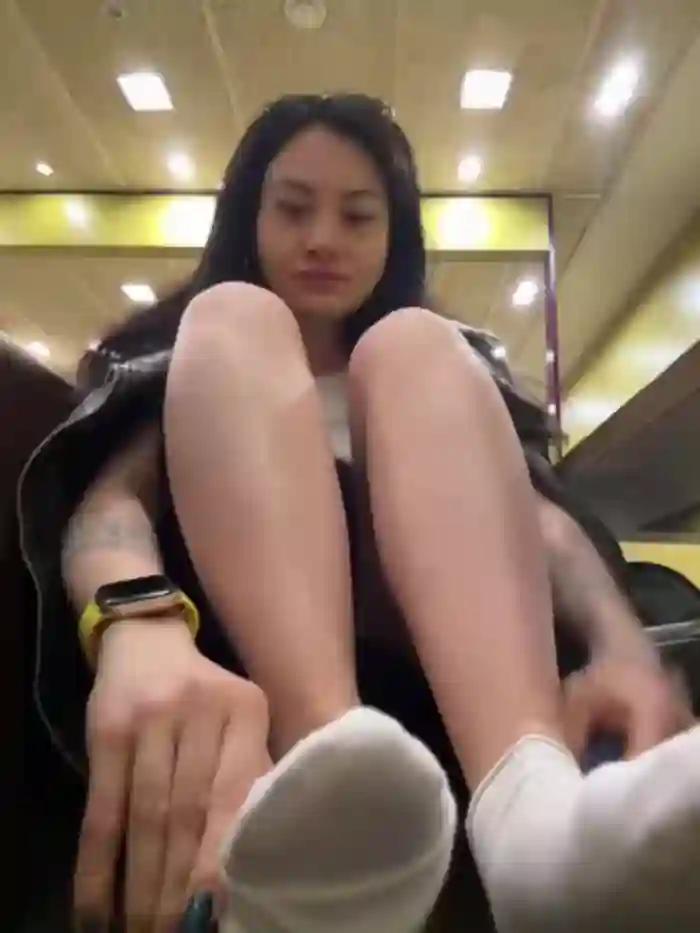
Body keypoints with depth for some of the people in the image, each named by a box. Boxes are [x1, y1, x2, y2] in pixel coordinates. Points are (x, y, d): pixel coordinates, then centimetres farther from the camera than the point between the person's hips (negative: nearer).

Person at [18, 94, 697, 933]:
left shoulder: (452, 366, 23)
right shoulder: (180, 352, 20)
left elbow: (538, 510, 3)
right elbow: (113, 495, -2)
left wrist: (622, 644, -20)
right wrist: (138, 626, -27)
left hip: (422, 652, 1)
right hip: (226, 655, 0)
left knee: (410, 343, -14)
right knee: (234, 316, -13)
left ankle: (529, 799, -41)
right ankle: (322, 765, -40)